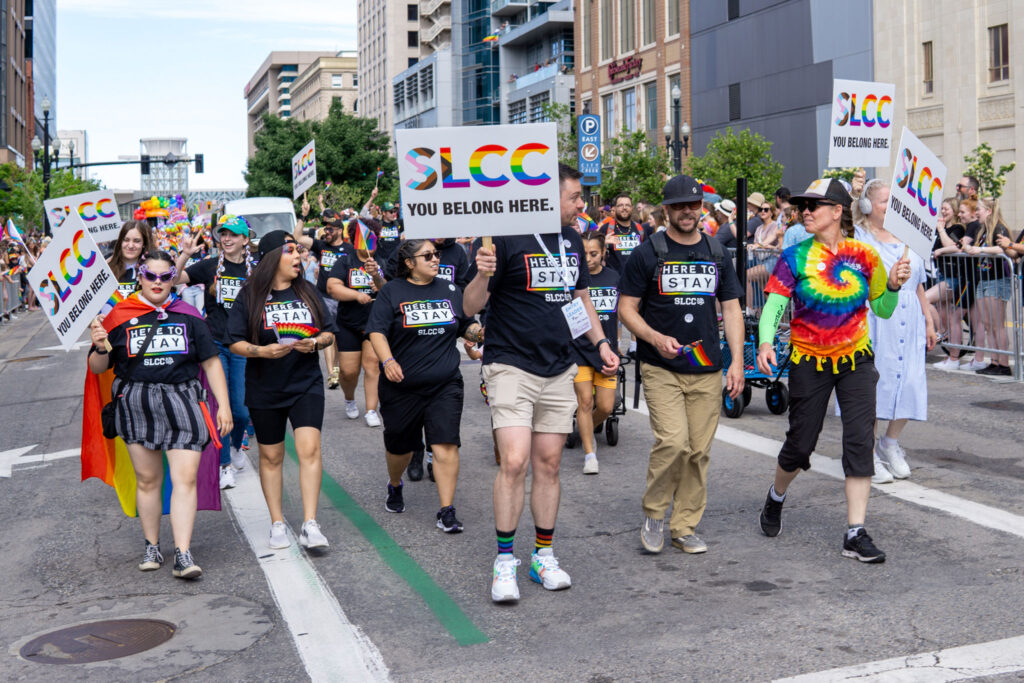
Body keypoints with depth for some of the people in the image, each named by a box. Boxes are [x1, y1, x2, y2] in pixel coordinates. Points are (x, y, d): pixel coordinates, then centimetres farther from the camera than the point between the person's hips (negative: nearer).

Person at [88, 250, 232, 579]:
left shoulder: (188, 316, 9)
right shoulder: (119, 317, 6)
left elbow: (211, 362, 12)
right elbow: (97, 368, 9)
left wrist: (223, 404, 5)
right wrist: (100, 347, -13)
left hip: (182, 402, 0)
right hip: (136, 405, 0)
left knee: (185, 478, -9)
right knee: (147, 480, 9)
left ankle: (183, 555, -9)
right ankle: (152, 547, 23)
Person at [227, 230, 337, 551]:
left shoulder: (308, 291, 7)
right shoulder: (249, 296, -3)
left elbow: (329, 332, 10)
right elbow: (234, 342, -4)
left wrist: (314, 343, -12)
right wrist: (262, 351, -21)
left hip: (306, 384, 1)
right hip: (264, 389, -1)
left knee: (309, 448, -14)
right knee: (271, 456, 8)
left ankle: (310, 525, -12)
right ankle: (277, 524, 21)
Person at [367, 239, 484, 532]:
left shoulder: (450, 290, 10)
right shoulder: (392, 291, 0)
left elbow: (467, 326, 19)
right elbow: (377, 331, -8)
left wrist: (479, 331, -3)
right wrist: (387, 360, -25)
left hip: (445, 384, 1)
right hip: (402, 385, -1)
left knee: (445, 444, -10)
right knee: (399, 445, 14)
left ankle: (446, 511, -3)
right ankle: (395, 486, 45)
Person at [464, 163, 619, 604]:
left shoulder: (572, 240, 11)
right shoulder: (507, 239, -11)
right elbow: (471, 307, -10)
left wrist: (601, 343, 13)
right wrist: (482, 275, -30)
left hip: (559, 371, 6)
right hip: (511, 367, -6)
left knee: (549, 465, 9)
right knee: (514, 462, -13)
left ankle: (544, 555, 20)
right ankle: (504, 561, 0)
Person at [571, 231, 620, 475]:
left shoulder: (614, 278, 5)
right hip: (579, 348, -3)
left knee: (605, 407, 2)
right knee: (585, 401, -7)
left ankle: (586, 429, 34)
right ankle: (590, 454, 3)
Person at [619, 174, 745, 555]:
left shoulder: (717, 255, 12)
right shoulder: (648, 254, 0)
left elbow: (731, 309, 13)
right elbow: (626, 308, 0)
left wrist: (737, 362, 4)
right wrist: (656, 338, -17)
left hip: (707, 370, 4)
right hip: (661, 368, -4)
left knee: (699, 450, 3)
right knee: (673, 441, -17)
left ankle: (684, 527, 16)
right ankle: (653, 514, 5)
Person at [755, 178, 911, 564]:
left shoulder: (864, 256, -1)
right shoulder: (796, 257, -6)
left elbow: (883, 310, 7)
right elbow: (774, 306, -12)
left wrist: (893, 286, -13)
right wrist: (765, 343, -30)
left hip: (856, 361, 1)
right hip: (809, 362, -1)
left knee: (860, 441, -7)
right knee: (801, 443, 7)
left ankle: (855, 535, -2)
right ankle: (776, 497, 38)